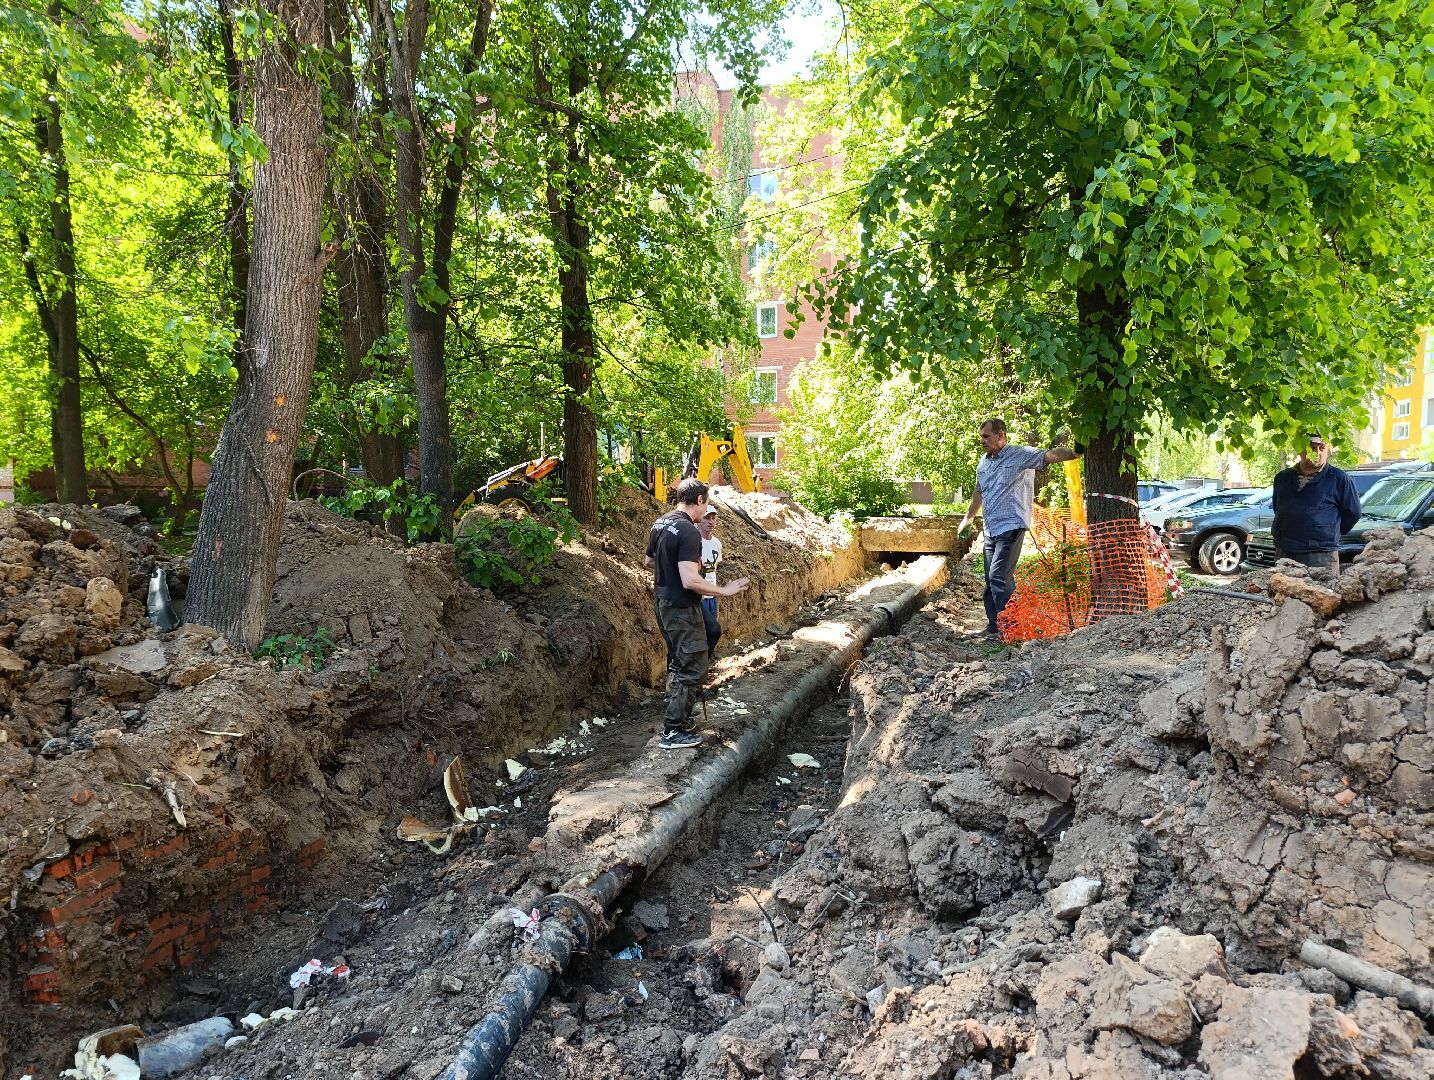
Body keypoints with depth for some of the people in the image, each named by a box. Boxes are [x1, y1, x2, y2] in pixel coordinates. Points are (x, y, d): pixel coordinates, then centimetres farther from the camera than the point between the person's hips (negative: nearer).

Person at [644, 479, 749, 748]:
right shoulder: (688, 532, -22)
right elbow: (690, 581, -29)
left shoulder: (660, 524, 6)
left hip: (663, 602, 10)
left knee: (677, 662, 22)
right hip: (682, 608, -9)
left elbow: (648, 562, 18)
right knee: (692, 667, -1)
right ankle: (673, 732, 2)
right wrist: (724, 590, -19)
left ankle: (678, 714, 32)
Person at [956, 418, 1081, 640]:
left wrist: (1074, 453, -41)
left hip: (1011, 527, -8)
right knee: (991, 581, 9)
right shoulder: (984, 461, 16)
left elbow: (1049, 455, -22)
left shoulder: (1021, 455, -7)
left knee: (999, 577, -17)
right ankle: (994, 627, 17)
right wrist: (967, 519, 37)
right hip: (991, 529, 8)